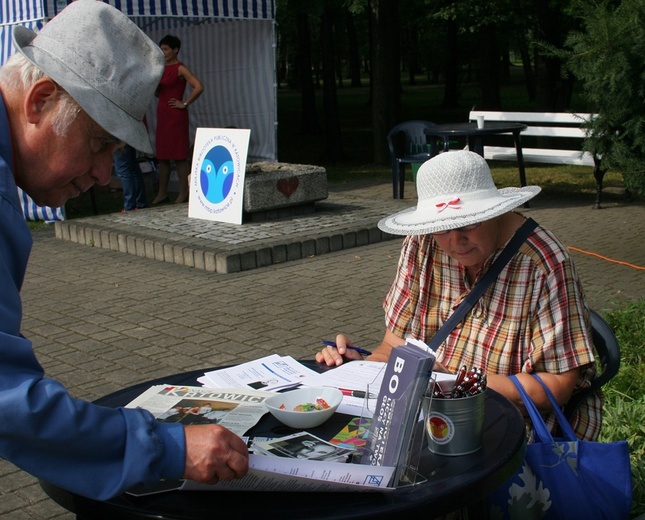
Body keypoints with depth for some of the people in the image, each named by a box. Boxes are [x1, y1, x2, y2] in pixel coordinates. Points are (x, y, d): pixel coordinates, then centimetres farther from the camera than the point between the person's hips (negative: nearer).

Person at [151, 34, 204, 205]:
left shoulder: (180, 69, -9)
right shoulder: (162, 68, 14)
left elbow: (199, 87, -20)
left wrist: (185, 103, -14)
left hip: (176, 114, -8)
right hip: (162, 112, 8)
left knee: (179, 155, -4)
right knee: (162, 155, 9)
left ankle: (183, 192, 2)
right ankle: (162, 193, 15)